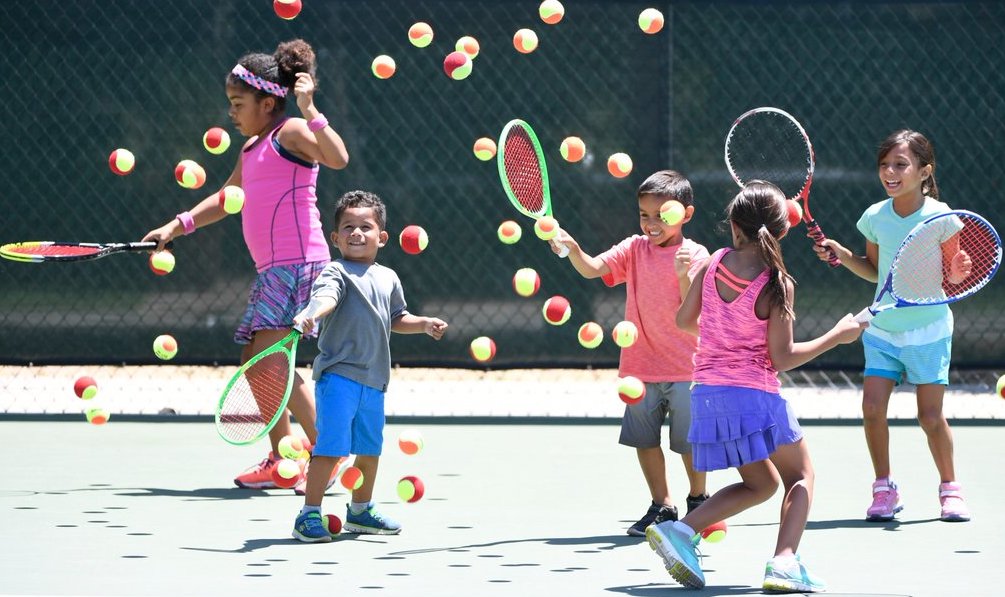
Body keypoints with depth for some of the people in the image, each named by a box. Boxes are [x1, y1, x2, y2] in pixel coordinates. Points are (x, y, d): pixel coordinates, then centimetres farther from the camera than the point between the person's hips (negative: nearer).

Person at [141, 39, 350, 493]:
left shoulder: (291, 133, -6)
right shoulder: (252, 149, 21)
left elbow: (337, 158, -25)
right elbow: (226, 200, 35)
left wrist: (309, 110, -29)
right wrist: (177, 226, 27)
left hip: (298, 263, -10)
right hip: (272, 269, 10)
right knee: (253, 362, 11)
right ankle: (280, 460, 18)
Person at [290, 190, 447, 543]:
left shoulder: (388, 278, 14)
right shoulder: (337, 272, -9)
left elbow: (396, 318, 28)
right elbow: (325, 297, -30)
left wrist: (424, 324, 12)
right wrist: (310, 315, -51)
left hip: (374, 380, 7)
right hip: (339, 375, -7)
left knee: (370, 449, 18)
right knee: (331, 447, -12)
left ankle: (360, 511, 35)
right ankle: (309, 515, -6)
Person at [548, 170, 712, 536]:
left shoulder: (695, 256, -7)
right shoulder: (634, 249, 4)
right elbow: (591, 268, -8)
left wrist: (683, 275, -31)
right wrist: (572, 248, -27)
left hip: (684, 369, -4)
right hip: (640, 367, 4)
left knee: (689, 443, 4)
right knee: (644, 440, 8)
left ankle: (697, 501, 26)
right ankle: (661, 507, 22)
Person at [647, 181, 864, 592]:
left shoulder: (714, 264, 1)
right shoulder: (777, 285, -13)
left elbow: (684, 320, 12)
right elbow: (781, 358, -12)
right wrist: (837, 336, -2)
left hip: (706, 394, 6)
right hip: (753, 396, -6)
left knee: (761, 483, 22)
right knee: (800, 476, 12)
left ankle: (680, 530, 5)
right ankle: (784, 562, -11)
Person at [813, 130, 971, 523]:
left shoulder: (939, 217, -11)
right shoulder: (875, 217, 1)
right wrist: (839, 253, 3)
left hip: (928, 329, -3)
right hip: (883, 328, 4)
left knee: (930, 415, -3)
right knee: (872, 405, -9)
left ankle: (949, 488, 17)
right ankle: (884, 490, 6)